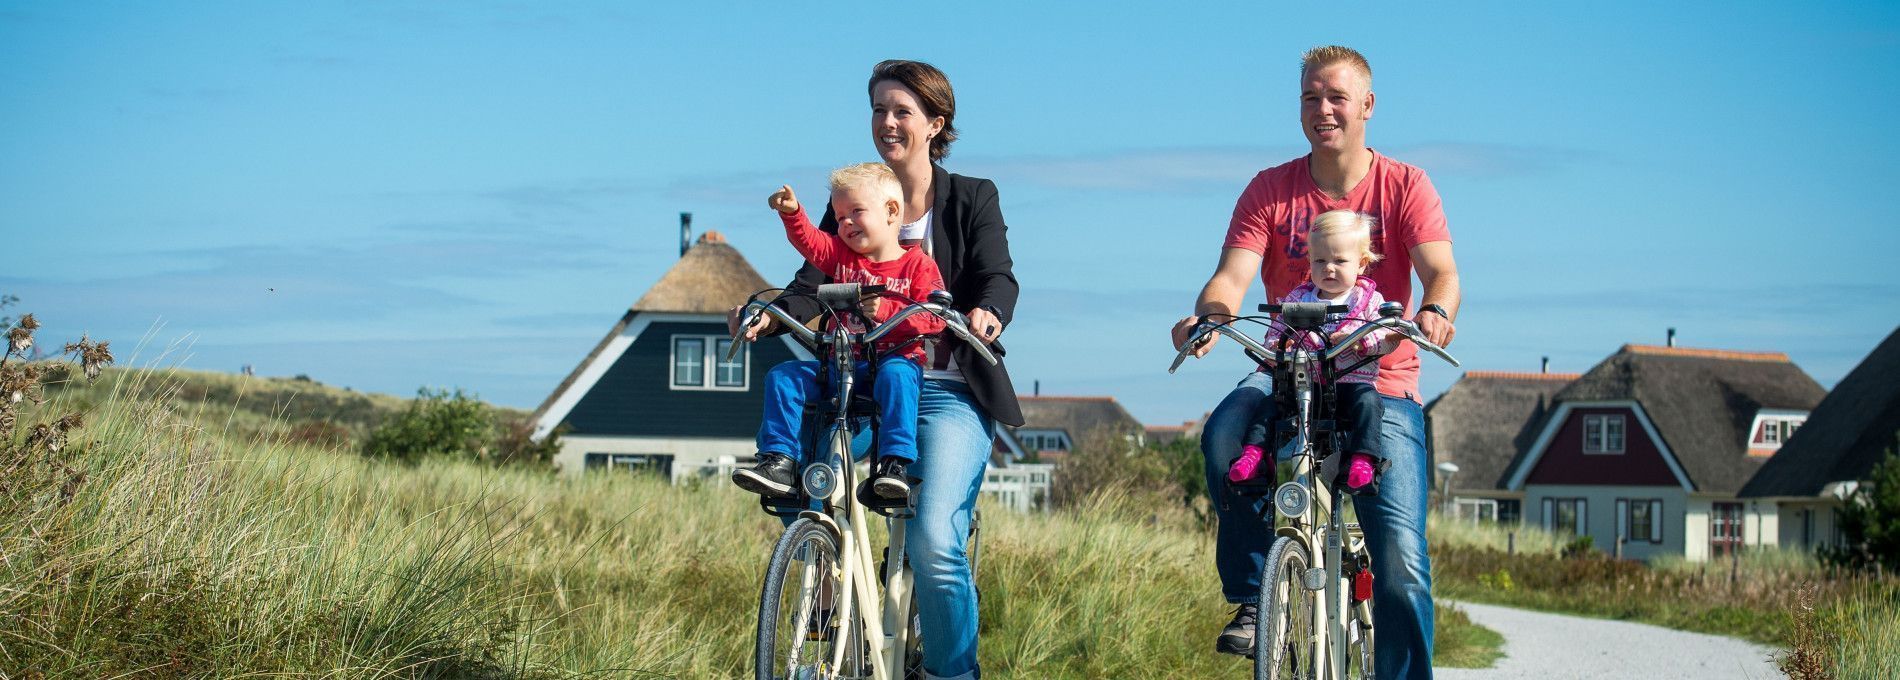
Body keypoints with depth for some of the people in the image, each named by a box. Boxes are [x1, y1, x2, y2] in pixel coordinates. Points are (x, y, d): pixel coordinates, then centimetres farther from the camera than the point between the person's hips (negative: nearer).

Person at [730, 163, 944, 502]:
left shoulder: (918, 264, 0)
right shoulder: (842, 254, 16)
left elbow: (935, 319, -11)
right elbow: (807, 240, 3)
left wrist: (886, 309, -23)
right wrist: (791, 212, -16)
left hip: (896, 357, -5)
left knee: (896, 375, -39)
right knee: (782, 377, -13)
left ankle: (895, 463, -40)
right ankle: (779, 462, -18)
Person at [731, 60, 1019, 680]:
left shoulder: (972, 199, 5)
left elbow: (999, 277, -10)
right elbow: (814, 283, -1)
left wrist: (987, 314, -34)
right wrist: (770, 315, -23)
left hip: (947, 394, -3)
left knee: (934, 544, -21)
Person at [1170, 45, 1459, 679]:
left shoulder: (1405, 186, -1)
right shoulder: (1270, 190, 1)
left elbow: (1441, 273, -14)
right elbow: (1232, 275, -11)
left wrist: (1435, 311, -39)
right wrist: (1208, 317, -35)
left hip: (1382, 385, -1)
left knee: (1402, 561, -11)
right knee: (1224, 434, -33)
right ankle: (1251, 596, -17)